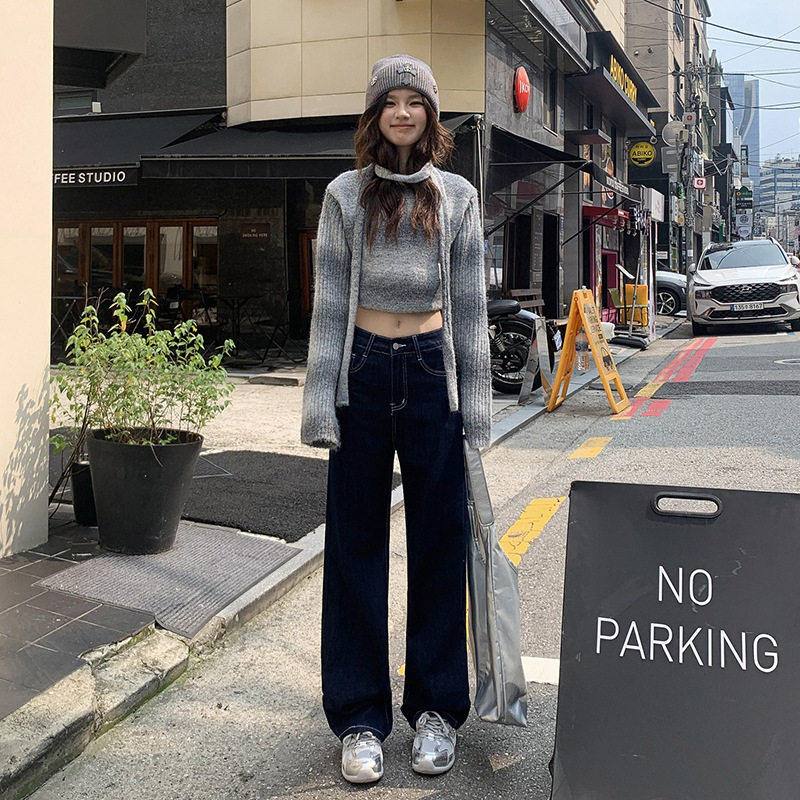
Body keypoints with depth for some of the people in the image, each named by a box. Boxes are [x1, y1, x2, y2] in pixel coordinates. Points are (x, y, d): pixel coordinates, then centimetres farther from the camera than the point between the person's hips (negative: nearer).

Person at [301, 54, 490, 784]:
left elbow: (469, 303, 6)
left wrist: (476, 402, 1)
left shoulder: (457, 197, 7)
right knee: (356, 541, 3)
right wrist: (320, 401, -4)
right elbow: (329, 302, 3)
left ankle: (435, 709, 18)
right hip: (363, 370, 0)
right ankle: (360, 718, 13)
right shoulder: (346, 195, 6)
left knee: (439, 540, 5)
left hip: (432, 372, 1)